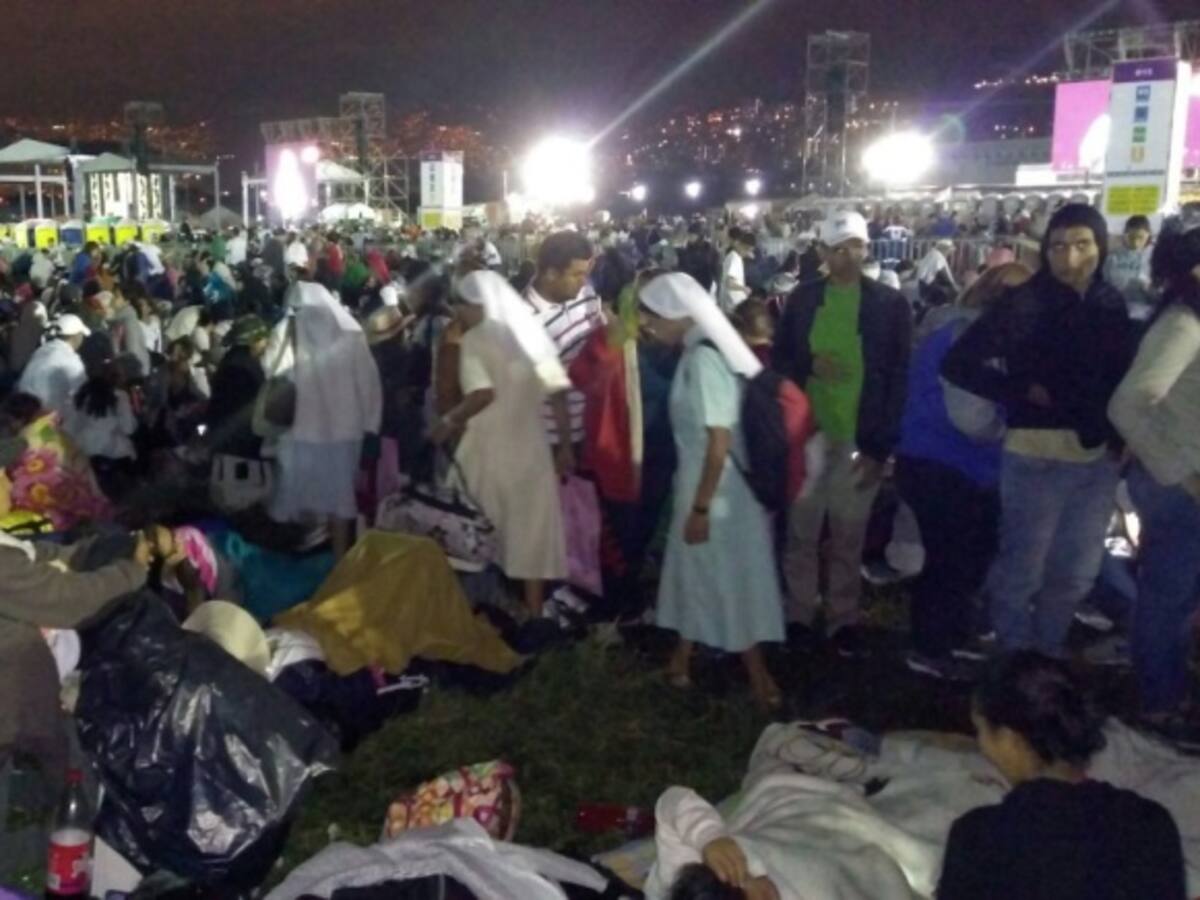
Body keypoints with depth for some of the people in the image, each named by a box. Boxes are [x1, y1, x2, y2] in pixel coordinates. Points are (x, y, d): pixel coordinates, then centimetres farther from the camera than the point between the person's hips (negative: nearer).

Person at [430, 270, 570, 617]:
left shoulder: (475, 339, -9)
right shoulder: (530, 332, 7)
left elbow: (483, 393, -24)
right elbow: (557, 391, 5)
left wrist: (448, 422, -11)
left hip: (491, 450, -4)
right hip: (531, 446, 5)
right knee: (530, 530, 11)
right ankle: (533, 611, 17)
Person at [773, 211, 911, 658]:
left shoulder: (890, 304, -2)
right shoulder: (803, 298, 4)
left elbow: (898, 379, -3)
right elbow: (779, 358, 10)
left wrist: (881, 446, -8)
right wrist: (809, 365, -13)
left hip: (859, 439, -1)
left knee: (848, 538, 8)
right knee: (801, 532, 10)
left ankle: (843, 618, 22)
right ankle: (800, 613, 24)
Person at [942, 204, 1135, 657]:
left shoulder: (1111, 304, 4)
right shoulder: (1026, 305, -10)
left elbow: (1121, 378, 11)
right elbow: (957, 364, -12)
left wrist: (1121, 436, -2)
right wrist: (1024, 391, -12)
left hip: (1099, 458, 5)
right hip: (1038, 456, -5)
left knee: (1077, 572, 18)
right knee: (1023, 568, 7)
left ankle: (1048, 650, 39)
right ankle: (1015, 658, 29)